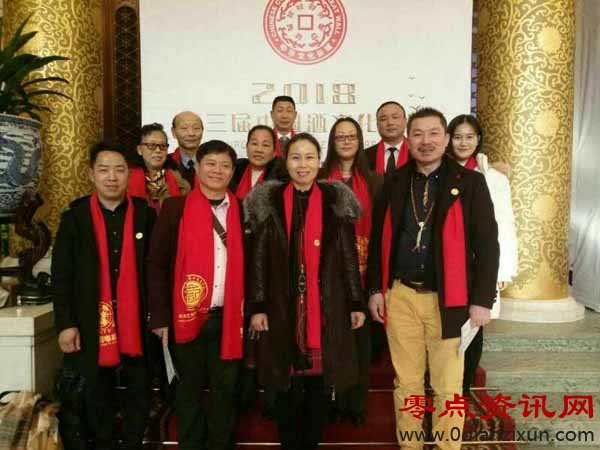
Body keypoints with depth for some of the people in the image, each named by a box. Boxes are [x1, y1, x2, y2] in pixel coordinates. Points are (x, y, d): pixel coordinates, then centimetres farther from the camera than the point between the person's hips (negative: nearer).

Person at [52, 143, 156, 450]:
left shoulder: (145, 214, 1)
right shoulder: (75, 216, 0)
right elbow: (61, 275, -1)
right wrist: (65, 323, -7)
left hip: (137, 323, 1)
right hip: (92, 324, 0)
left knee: (140, 396, 11)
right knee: (96, 400, 12)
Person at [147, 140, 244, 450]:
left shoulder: (243, 210, 5)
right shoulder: (175, 207, -2)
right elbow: (156, 263, -2)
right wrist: (160, 316, -6)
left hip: (229, 318, 2)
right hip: (188, 316, -1)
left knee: (225, 389, 12)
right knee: (189, 389, 12)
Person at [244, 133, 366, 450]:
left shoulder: (336, 200, 4)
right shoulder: (268, 201, 2)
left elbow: (349, 256, 5)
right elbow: (257, 258, 0)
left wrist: (356, 302, 2)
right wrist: (256, 306, -4)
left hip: (326, 305, 1)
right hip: (282, 305, 0)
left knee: (318, 382, 8)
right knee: (286, 384, 6)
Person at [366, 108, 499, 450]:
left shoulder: (470, 183, -3)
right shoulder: (395, 183, 6)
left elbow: (487, 244, -4)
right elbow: (378, 239, 9)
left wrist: (482, 299, -8)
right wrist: (375, 288, 5)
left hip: (448, 299, -2)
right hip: (400, 296, 3)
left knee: (448, 387, 8)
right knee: (406, 382, 14)